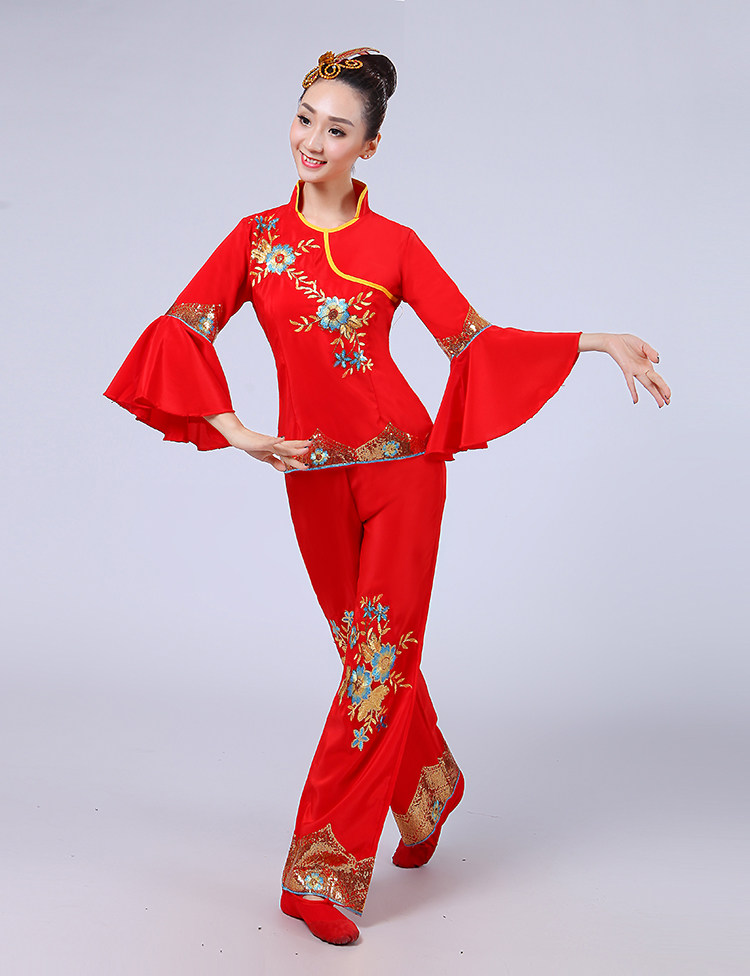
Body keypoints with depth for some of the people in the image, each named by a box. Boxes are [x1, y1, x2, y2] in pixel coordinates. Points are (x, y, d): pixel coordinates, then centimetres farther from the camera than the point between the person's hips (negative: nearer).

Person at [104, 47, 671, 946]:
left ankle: (322, 870, 2)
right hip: (314, 476, 2)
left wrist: (599, 341, -6)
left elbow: (476, 341, 0)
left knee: (382, 657, -4)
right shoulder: (257, 237, 5)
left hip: (400, 465, -2)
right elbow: (179, 331, -1)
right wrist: (235, 432, -12)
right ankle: (431, 788, 40)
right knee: (374, 652, 14)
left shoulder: (394, 245, 0)